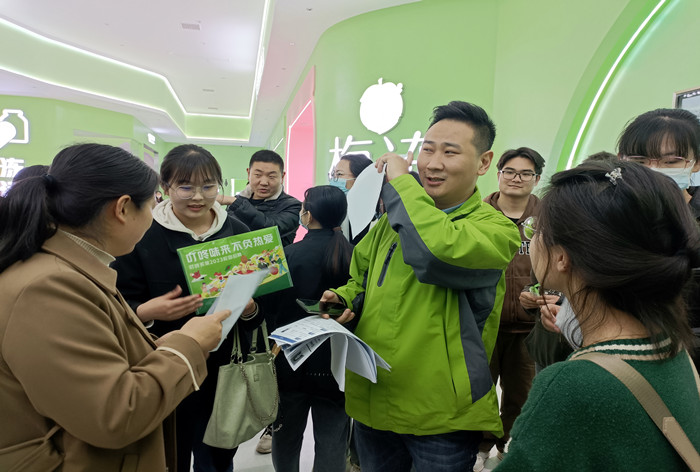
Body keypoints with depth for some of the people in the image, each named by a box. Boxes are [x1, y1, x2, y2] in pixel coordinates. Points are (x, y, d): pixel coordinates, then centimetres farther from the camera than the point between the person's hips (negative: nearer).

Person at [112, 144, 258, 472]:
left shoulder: (238, 233, 1)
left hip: (224, 372, 3)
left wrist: (249, 309, -17)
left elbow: (260, 309, 5)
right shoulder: (141, 235, -8)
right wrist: (149, 312, -25)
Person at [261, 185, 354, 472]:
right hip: (338, 362, 1)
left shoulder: (289, 255, -17)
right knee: (332, 443, 12)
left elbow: (270, 306, -9)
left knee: (287, 437, 21)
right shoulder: (355, 255, -10)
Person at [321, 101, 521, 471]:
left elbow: (438, 249, -36)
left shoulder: (495, 228, -14)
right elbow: (362, 280, 18)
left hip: (442, 417, -5)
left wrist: (399, 180, -21)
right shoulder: (394, 219, 6)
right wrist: (346, 300, -5)